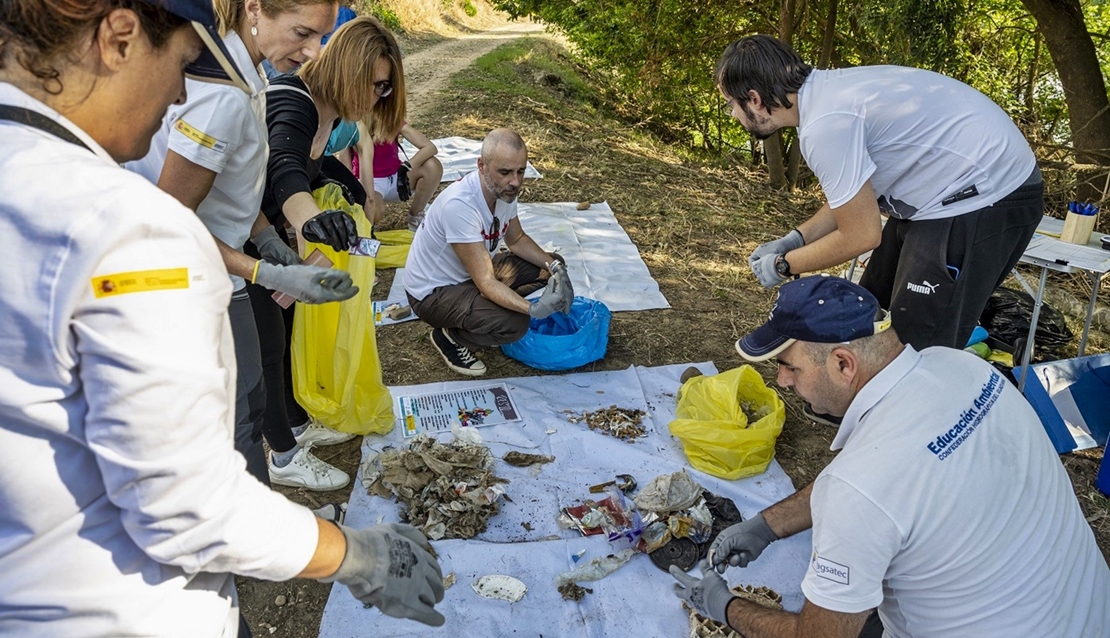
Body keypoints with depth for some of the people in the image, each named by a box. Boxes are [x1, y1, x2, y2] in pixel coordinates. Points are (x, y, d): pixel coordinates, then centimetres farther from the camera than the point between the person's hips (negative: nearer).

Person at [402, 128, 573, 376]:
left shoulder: (505, 189, -10)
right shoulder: (459, 205, -35)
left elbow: (516, 239, 7)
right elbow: (485, 281, -35)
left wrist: (554, 267, -10)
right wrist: (533, 309, -48)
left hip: (473, 272, 8)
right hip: (433, 291, -8)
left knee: (550, 265, 2)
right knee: (514, 324, -29)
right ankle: (450, 336, 0)